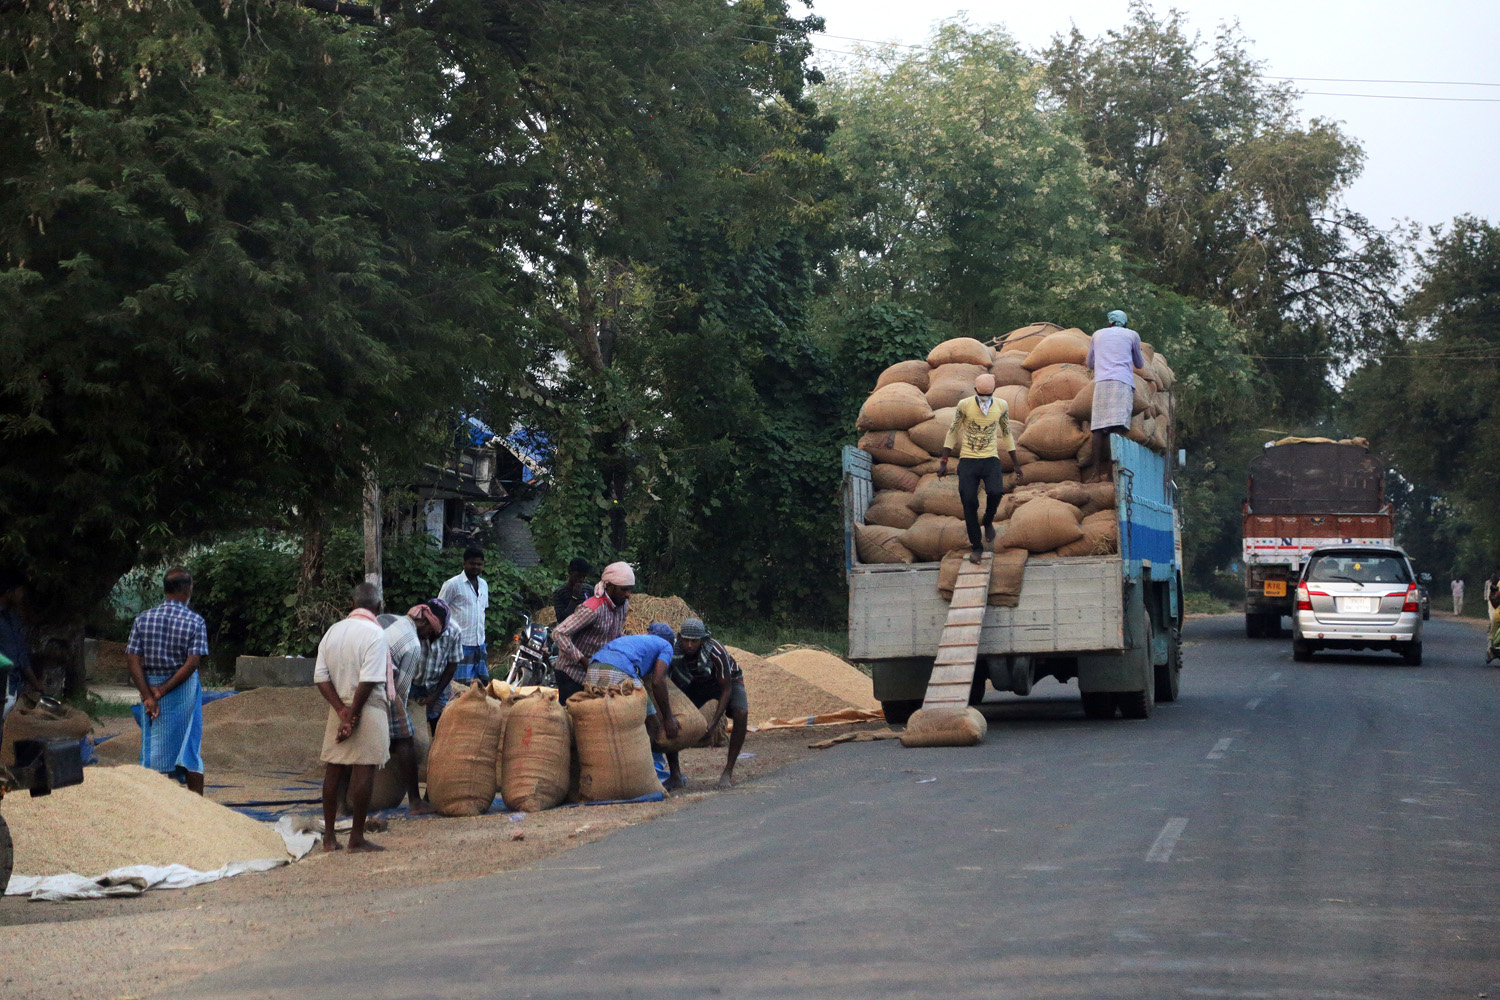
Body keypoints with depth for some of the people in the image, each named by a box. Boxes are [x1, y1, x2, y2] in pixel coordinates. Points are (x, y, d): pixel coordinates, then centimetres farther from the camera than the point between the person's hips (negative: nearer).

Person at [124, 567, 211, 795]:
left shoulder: (143, 618, -1)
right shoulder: (195, 621, -9)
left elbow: (132, 659, -8)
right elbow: (192, 663, -17)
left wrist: (148, 696, -12)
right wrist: (163, 691, -13)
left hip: (150, 687, 2)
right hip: (184, 691, -2)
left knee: (155, 750, 9)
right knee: (190, 749, 8)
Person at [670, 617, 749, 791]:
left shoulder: (716, 652, -40)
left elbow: (726, 689, -30)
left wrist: (715, 721, -38)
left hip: (728, 680, -3)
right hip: (697, 684, 3)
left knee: (741, 715, -31)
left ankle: (728, 771, -20)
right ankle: (675, 774, -8)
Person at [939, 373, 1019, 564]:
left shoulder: (1001, 406, 0)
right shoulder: (964, 405, -7)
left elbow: (1007, 434, 13)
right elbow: (952, 432, 2)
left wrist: (1015, 463, 18)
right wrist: (944, 462, 1)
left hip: (991, 459, 1)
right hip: (968, 461, -1)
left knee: (996, 492, -26)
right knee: (969, 503, -10)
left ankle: (988, 521, 6)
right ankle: (976, 547, 4)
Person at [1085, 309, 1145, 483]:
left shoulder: (1098, 335, 23)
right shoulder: (1132, 335, 18)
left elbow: (1090, 363, 32)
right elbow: (1140, 364, 30)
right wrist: (1141, 359, 52)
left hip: (1101, 382, 2)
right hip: (1122, 382, -2)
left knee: (1099, 428, -4)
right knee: (1118, 426, -13)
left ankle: (1097, 470, -15)